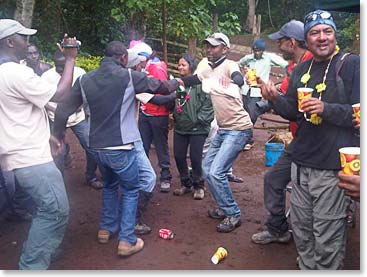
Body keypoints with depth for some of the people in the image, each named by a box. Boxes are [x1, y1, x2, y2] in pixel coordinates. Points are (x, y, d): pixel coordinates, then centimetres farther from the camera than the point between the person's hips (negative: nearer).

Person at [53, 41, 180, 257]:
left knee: (109, 185, 28)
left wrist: (59, 135, 16)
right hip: (121, 147, -5)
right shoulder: (129, 77, -9)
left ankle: (106, 228, 35)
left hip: (96, 147, 5)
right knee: (131, 190, 12)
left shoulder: (84, 80, 2)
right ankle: (127, 241, 9)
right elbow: (162, 87, 2)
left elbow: (63, 111, 2)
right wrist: (176, 82, 24)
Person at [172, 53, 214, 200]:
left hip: (197, 128, -6)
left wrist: (199, 119, -14)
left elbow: (208, 104, -15)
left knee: (195, 158, 1)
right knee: (179, 156, 10)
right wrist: (174, 117, 4)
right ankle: (186, 183, 30)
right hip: (180, 127, 6)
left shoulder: (200, 82, -12)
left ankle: (198, 186, 22)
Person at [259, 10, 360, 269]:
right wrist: (276, 98, -2)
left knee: (327, 240, 1)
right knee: (301, 230, 17)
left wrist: (326, 108, -24)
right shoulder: (301, 70, 13)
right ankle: (306, 269, 36)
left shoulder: (353, 64, -5)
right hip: (301, 163, 6)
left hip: (333, 167, -6)